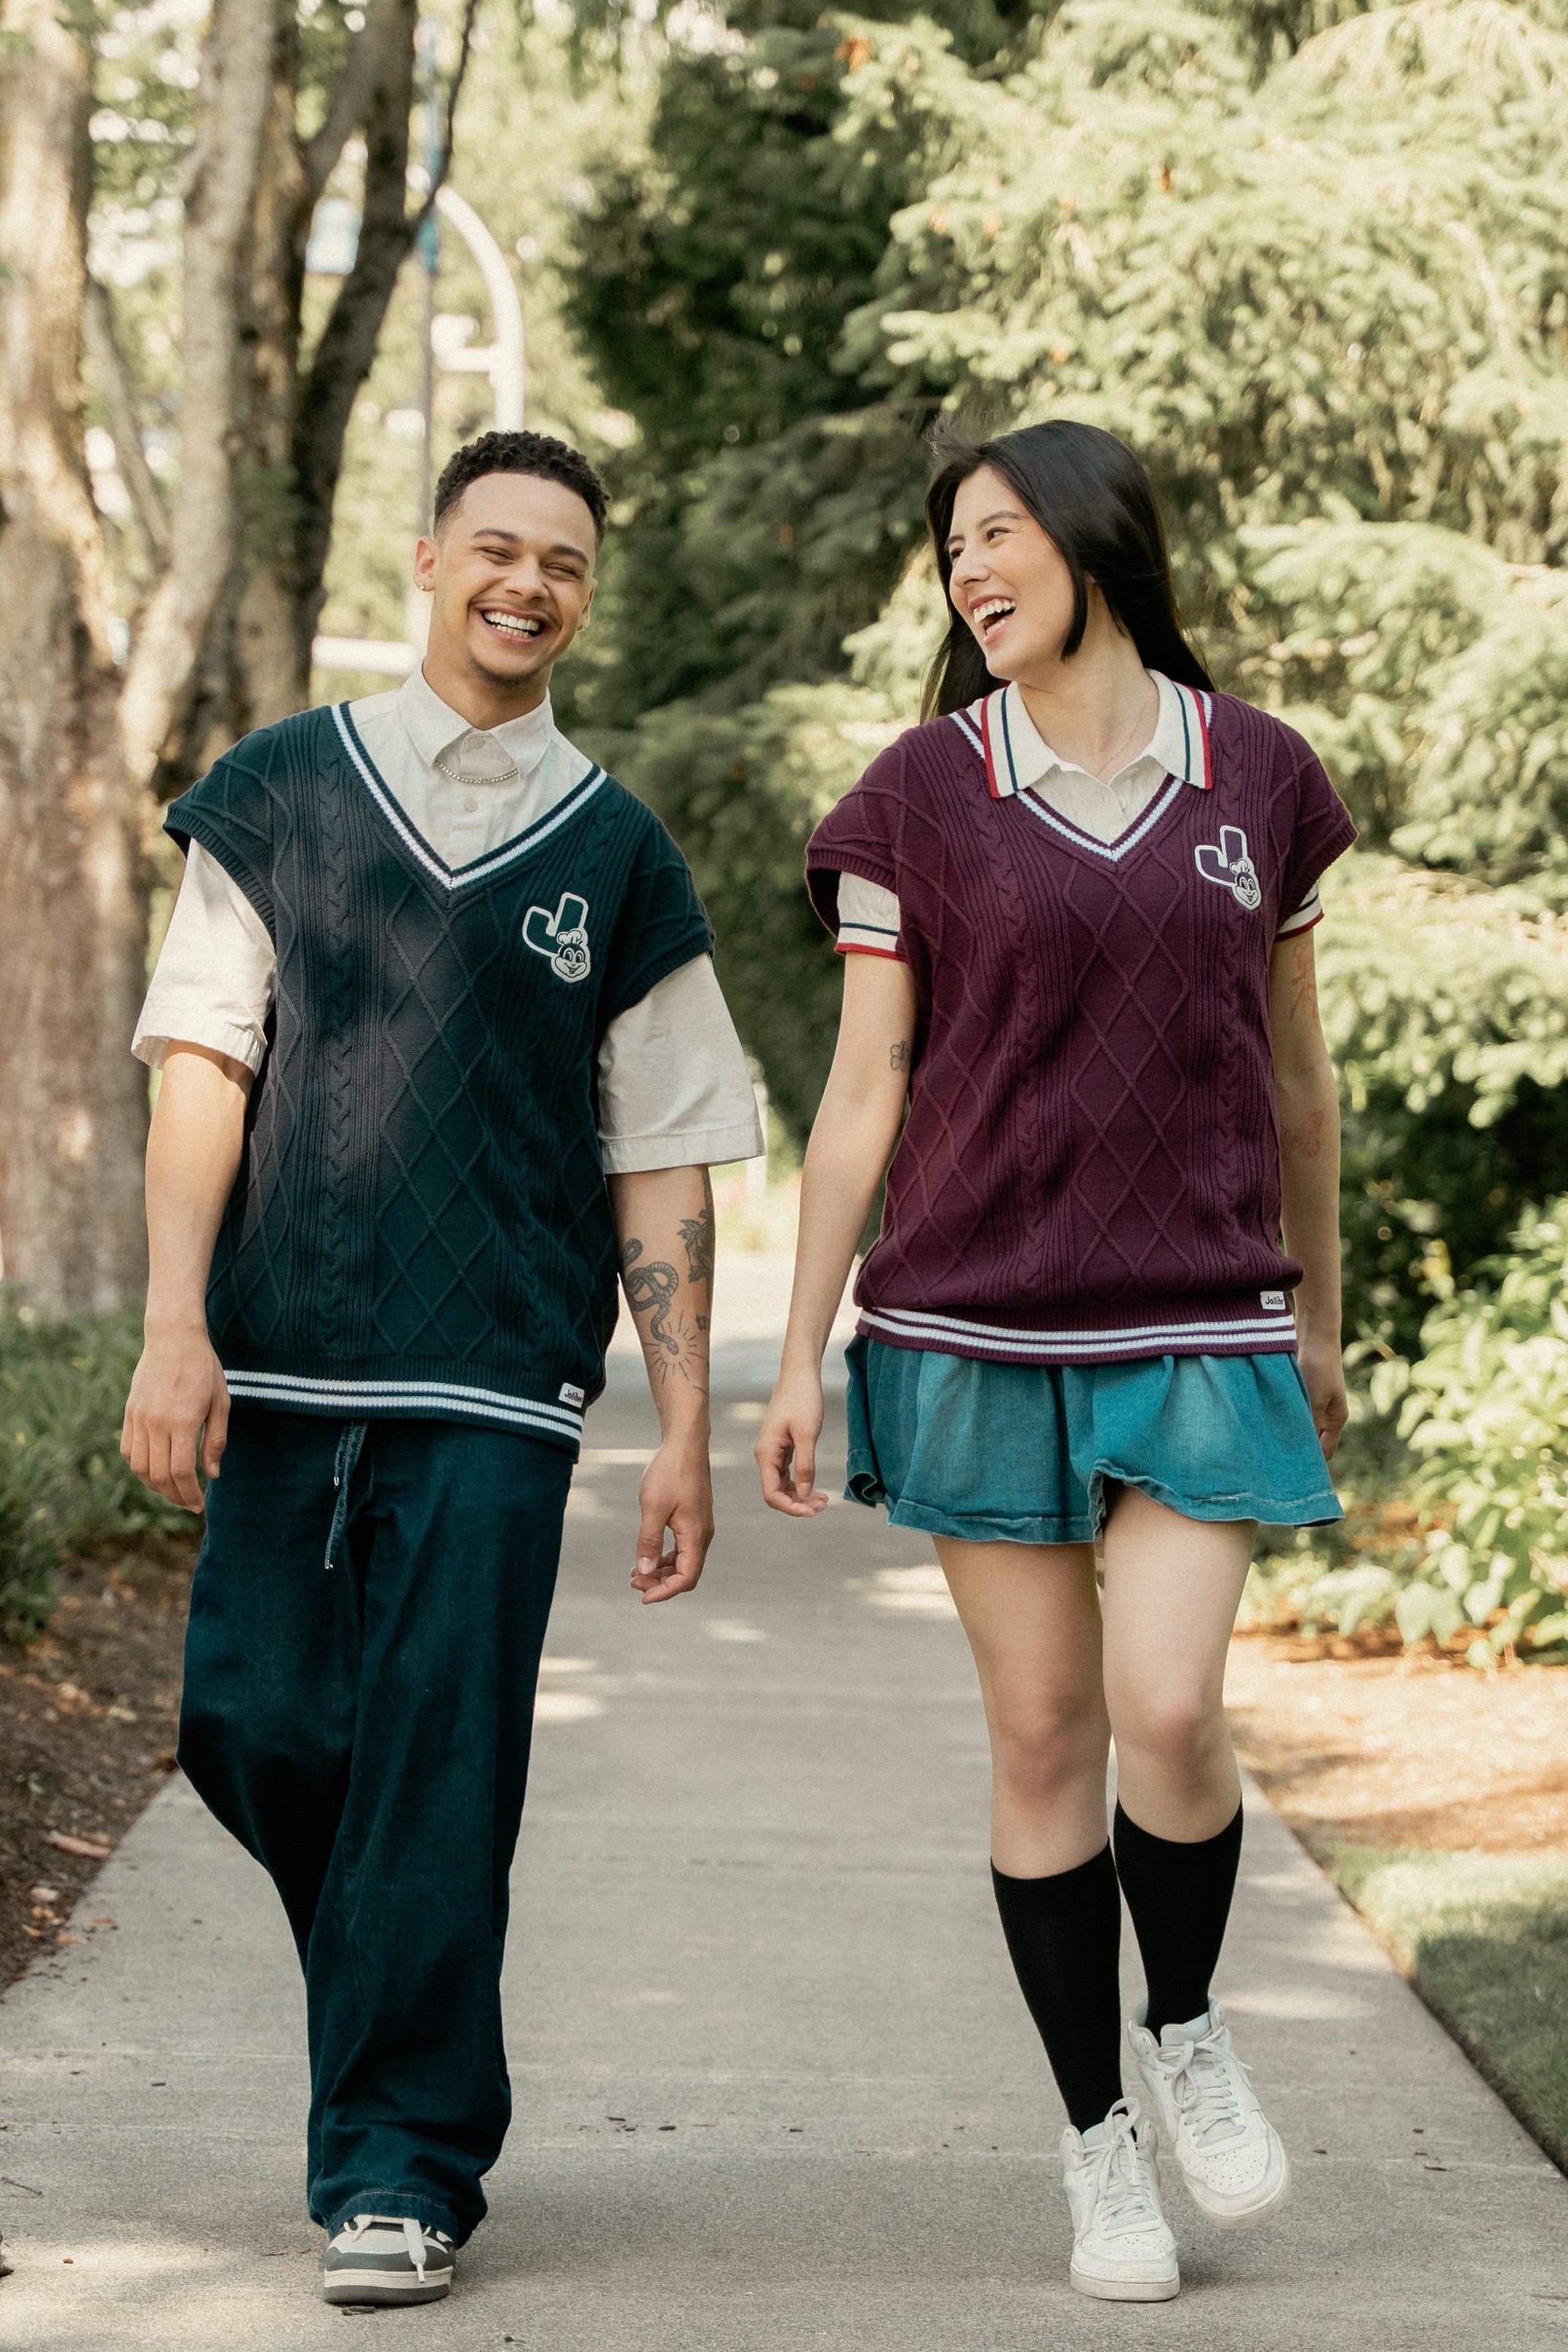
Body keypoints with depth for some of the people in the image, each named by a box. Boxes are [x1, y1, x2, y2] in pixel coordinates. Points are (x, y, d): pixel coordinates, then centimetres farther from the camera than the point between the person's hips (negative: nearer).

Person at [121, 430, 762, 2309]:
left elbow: (661, 1160, 9)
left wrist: (683, 1430, 4)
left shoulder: (616, 858, 9)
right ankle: (406, 2004, 28)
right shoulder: (278, 796, 8)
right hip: (278, 1366, 1)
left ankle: (400, 2162, 3)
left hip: (493, 1381, -1)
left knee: (436, 1764, -6)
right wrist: (175, 1329, -8)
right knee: (254, 1730, 0)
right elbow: (202, 1064, 3)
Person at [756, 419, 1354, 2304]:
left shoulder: (1258, 777, 5)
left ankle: (1186, 2037, 15)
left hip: (1197, 1336, 0)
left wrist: (1321, 1317, 19)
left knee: (1169, 1716, -13)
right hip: (977, 1327, 0)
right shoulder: (919, 799, 0)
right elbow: (863, 1090, 1)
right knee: (1043, 1738, 2)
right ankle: (1099, 2144, 15)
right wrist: (798, 1357, -3)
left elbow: (1293, 1073, 14)